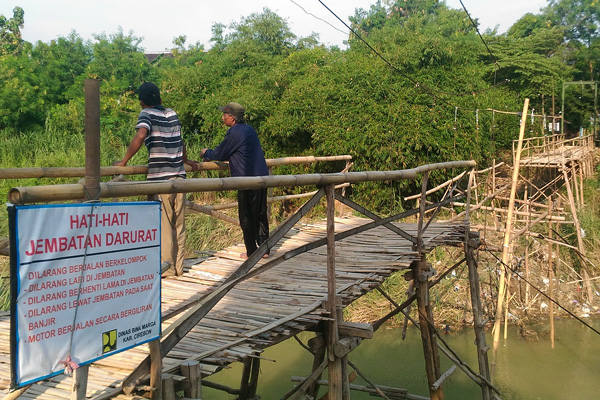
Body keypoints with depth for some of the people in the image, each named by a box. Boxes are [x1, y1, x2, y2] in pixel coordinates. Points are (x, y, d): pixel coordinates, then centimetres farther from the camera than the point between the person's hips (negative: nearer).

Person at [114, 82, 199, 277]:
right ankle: (178, 266, 16)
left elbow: (140, 136, -20)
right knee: (179, 223, 10)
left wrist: (123, 162, -13)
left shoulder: (146, 114, -1)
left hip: (160, 177, -6)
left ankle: (166, 267, 4)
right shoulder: (172, 114, 16)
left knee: (163, 223, 0)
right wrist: (186, 161, 46)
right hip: (179, 175, 6)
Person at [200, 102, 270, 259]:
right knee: (261, 215, 13)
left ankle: (251, 252, 9)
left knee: (247, 218, 2)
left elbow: (220, 154, -3)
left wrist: (206, 153, 17)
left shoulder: (235, 133, -12)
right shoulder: (249, 129, 16)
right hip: (262, 176, 9)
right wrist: (212, 155, 32)